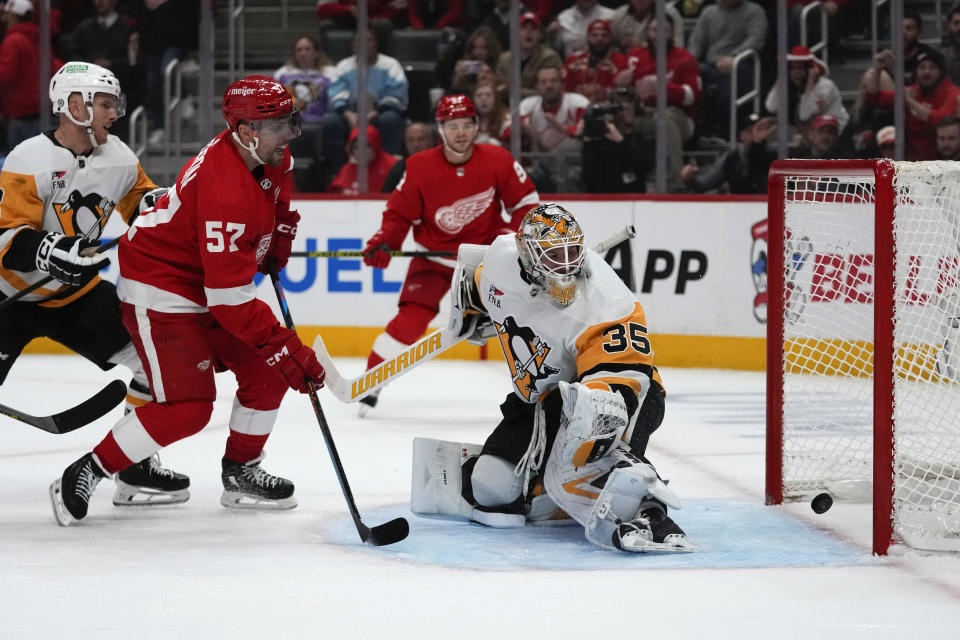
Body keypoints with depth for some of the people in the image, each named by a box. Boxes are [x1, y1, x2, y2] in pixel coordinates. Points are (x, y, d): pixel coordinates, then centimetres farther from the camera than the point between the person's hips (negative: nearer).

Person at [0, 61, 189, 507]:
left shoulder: (117, 157, -2)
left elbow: (140, 196, 17)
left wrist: (154, 201, -6)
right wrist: (45, 251, -43)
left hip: (76, 291, 6)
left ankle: (136, 469, 10)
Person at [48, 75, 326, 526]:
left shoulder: (270, 157, -6)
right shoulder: (225, 189, -34)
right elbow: (230, 298, -33)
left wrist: (279, 231, 15)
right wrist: (285, 347, -30)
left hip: (207, 282, 10)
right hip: (159, 289, -10)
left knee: (265, 372, 8)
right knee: (185, 408, -16)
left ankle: (240, 473, 25)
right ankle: (82, 477, -7)